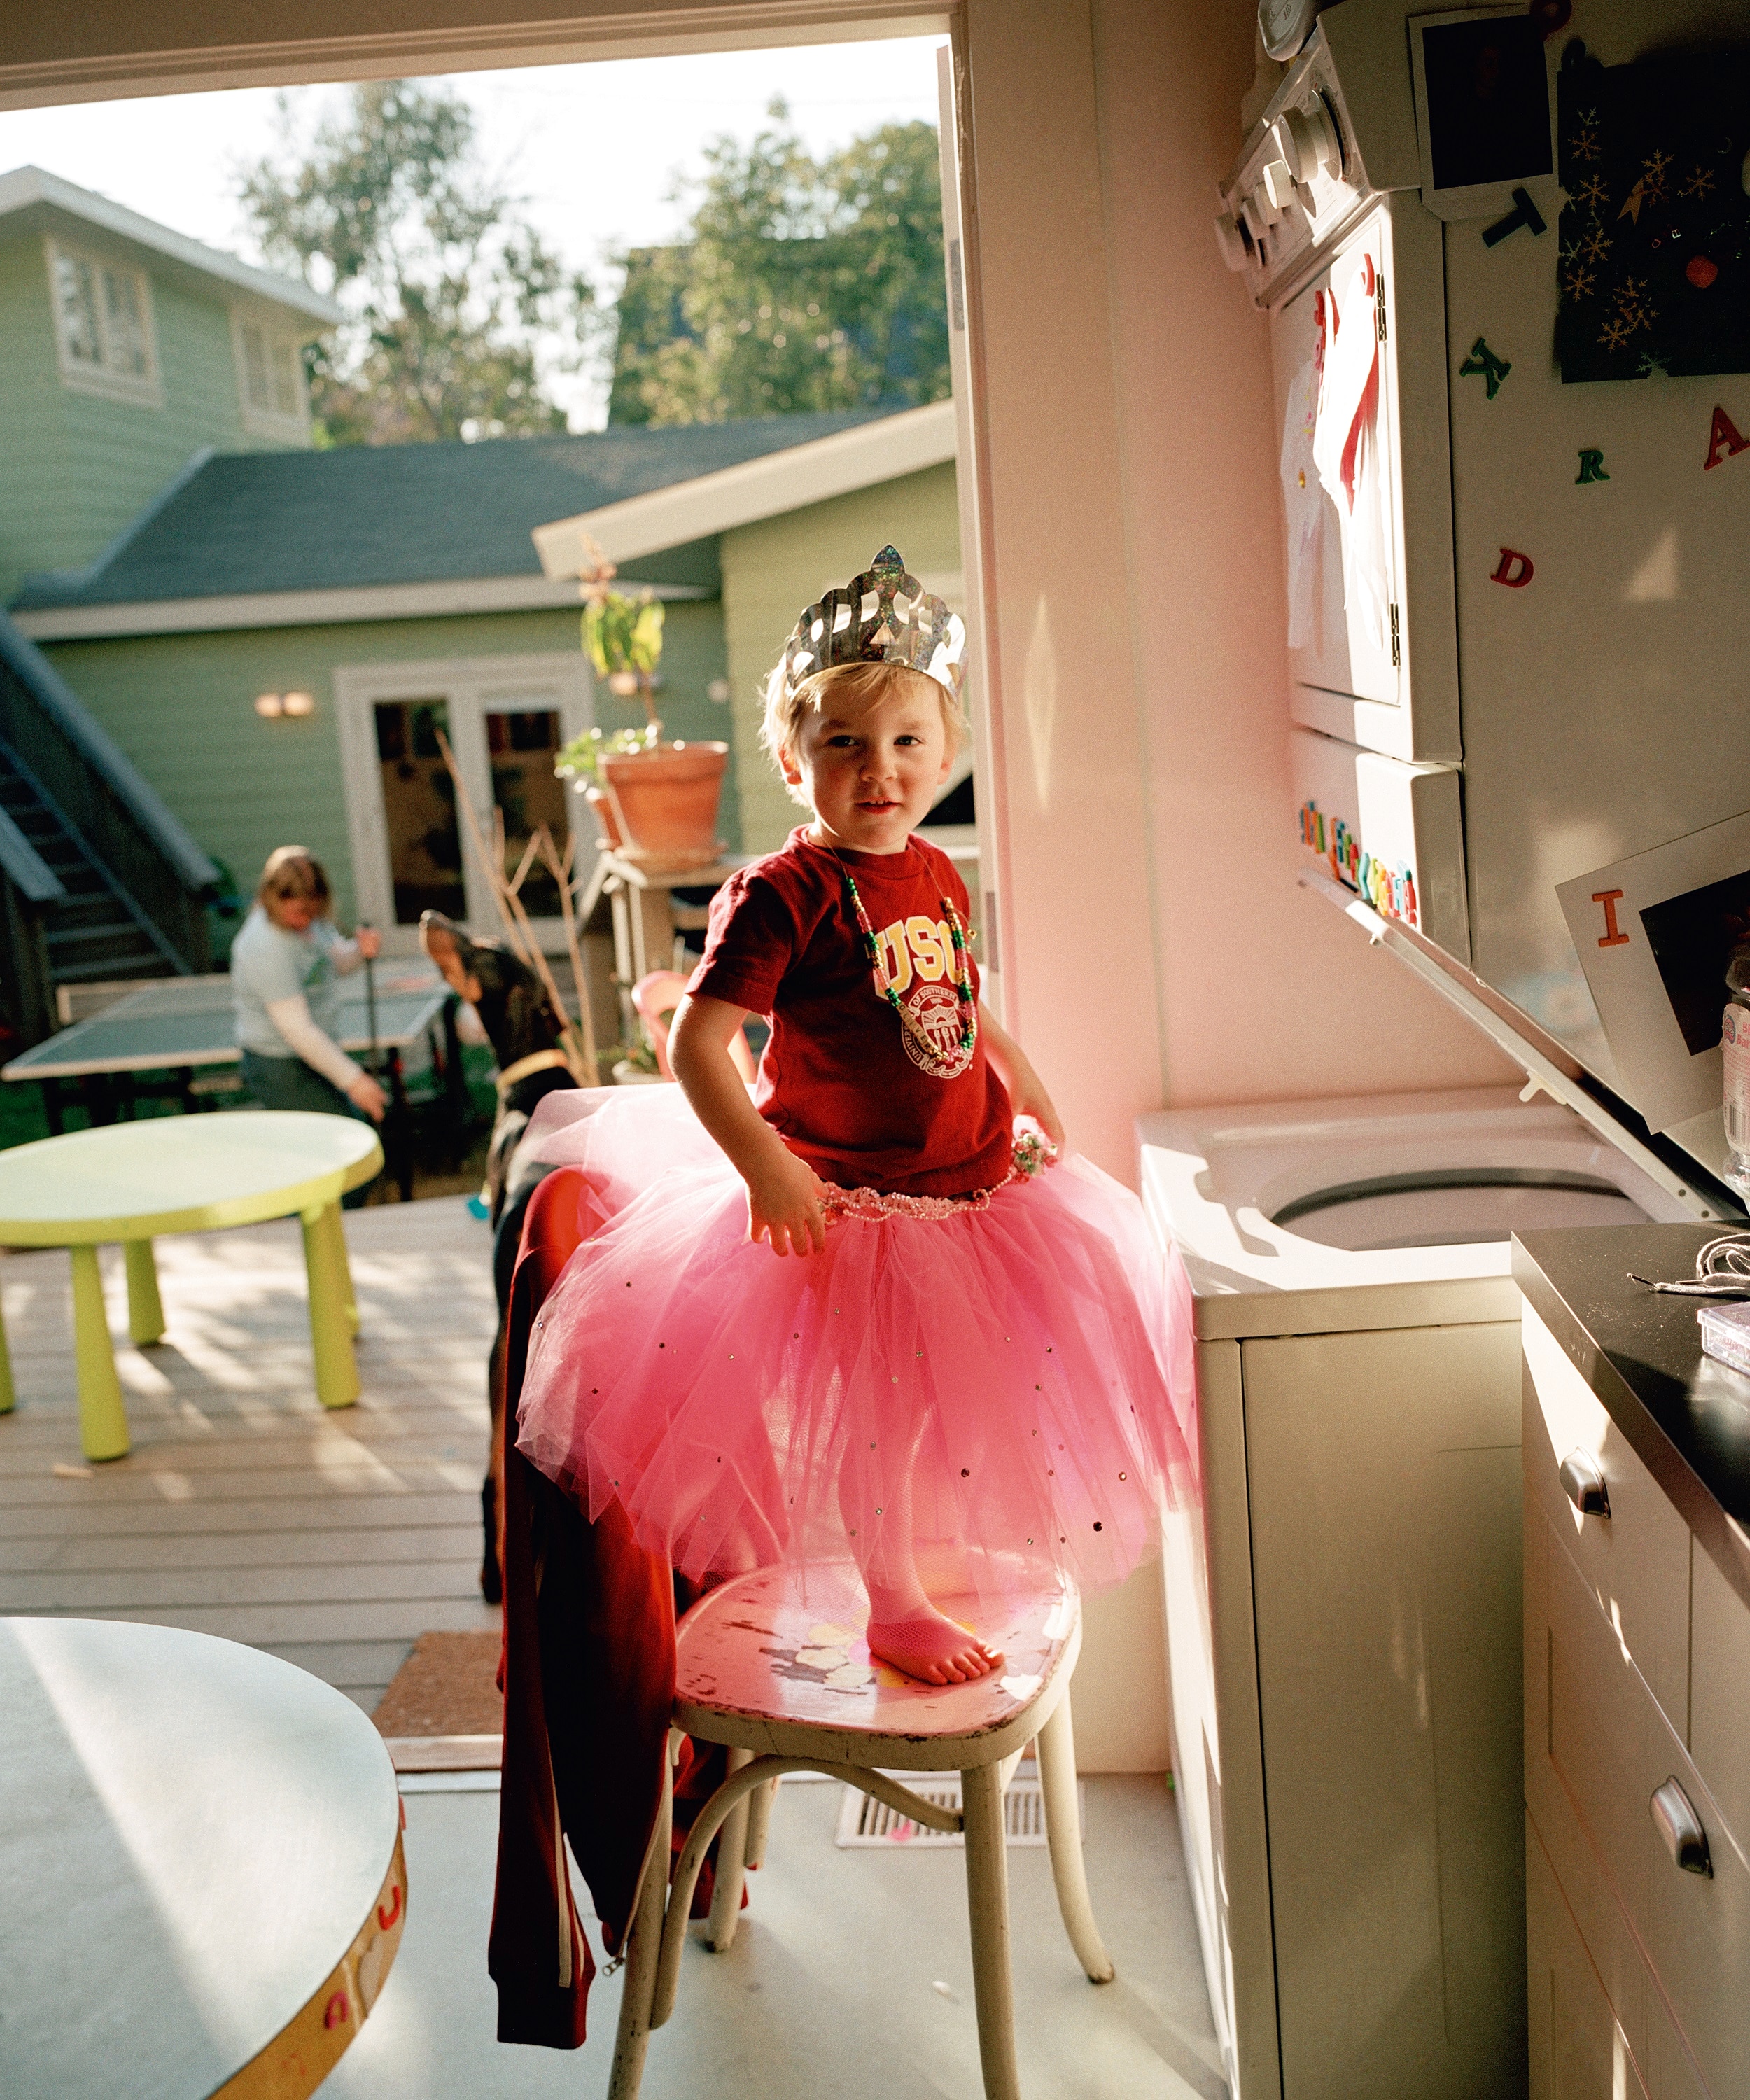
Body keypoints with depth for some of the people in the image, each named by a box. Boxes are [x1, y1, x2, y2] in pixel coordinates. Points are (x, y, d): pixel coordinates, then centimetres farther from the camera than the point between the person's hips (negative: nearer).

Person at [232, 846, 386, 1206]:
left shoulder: (309, 918, -2)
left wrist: (360, 949, -10)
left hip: (315, 1052, 10)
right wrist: (353, 1079, -28)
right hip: (283, 1070, -10)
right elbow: (297, 1028, -30)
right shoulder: (266, 947, -28)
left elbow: (337, 963, 14)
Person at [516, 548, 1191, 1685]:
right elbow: (695, 1040, -24)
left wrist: (1031, 1091, 17)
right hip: (846, 1200, -7)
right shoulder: (785, 893, -21)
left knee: (963, 1386, 20)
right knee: (873, 1404, 5)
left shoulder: (937, 876, 3)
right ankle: (890, 1603, 28)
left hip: (975, 1182, 8)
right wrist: (764, 1165, -30)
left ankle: (942, 1557, 46)